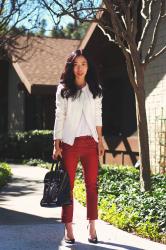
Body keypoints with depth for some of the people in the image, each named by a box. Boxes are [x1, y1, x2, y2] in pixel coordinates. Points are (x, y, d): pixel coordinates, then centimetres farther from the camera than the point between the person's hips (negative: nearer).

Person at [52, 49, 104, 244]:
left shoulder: (95, 89, 11)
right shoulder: (63, 89, 4)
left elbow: (98, 116, 12)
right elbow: (59, 117, 1)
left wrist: (100, 141, 5)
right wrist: (57, 145, -4)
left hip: (90, 142, 2)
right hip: (70, 142, -2)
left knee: (92, 185, 0)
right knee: (68, 185, -1)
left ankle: (92, 228, 7)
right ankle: (68, 229, 5)